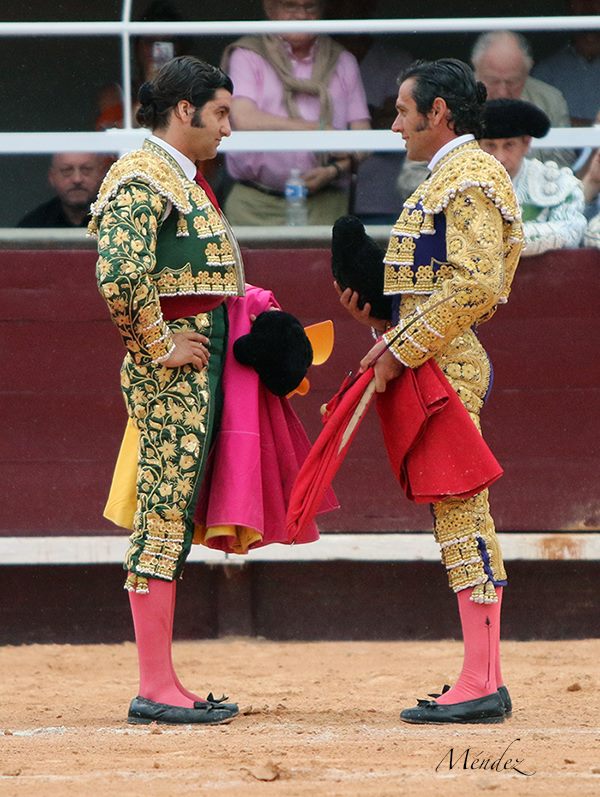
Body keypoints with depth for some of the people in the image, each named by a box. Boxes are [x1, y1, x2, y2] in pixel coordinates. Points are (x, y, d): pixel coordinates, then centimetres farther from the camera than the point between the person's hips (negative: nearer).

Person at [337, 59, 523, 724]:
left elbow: (475, 287, -21)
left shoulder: (471, 178, -11)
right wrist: (381, 315, 10)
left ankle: (481, 684, -12)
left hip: (442, 365, -11)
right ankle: (483, 681, 11)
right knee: (456, 515, 9)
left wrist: (401, 349, -19)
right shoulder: (449, 178, 21)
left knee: (461, 513, -11)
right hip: (441, 363, 11)